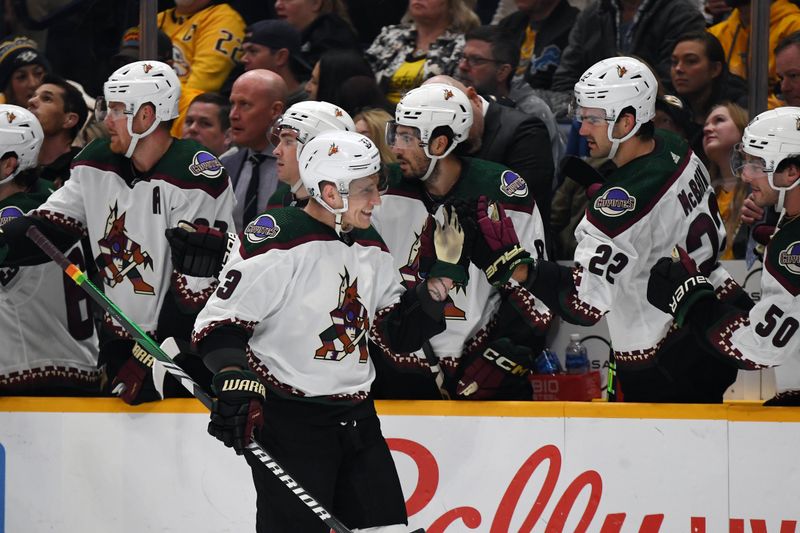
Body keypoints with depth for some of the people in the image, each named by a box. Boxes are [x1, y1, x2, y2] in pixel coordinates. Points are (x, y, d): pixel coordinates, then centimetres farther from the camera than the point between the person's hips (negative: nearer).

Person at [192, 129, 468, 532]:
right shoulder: (277, 238, -13)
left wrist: (441, 276, 4)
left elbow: (401, 333, 14)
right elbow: (221, 322, -14)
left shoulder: (371, 247, 12)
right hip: (286, 419, -8)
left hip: (356, 419, 8)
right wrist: (235, 382, -28)